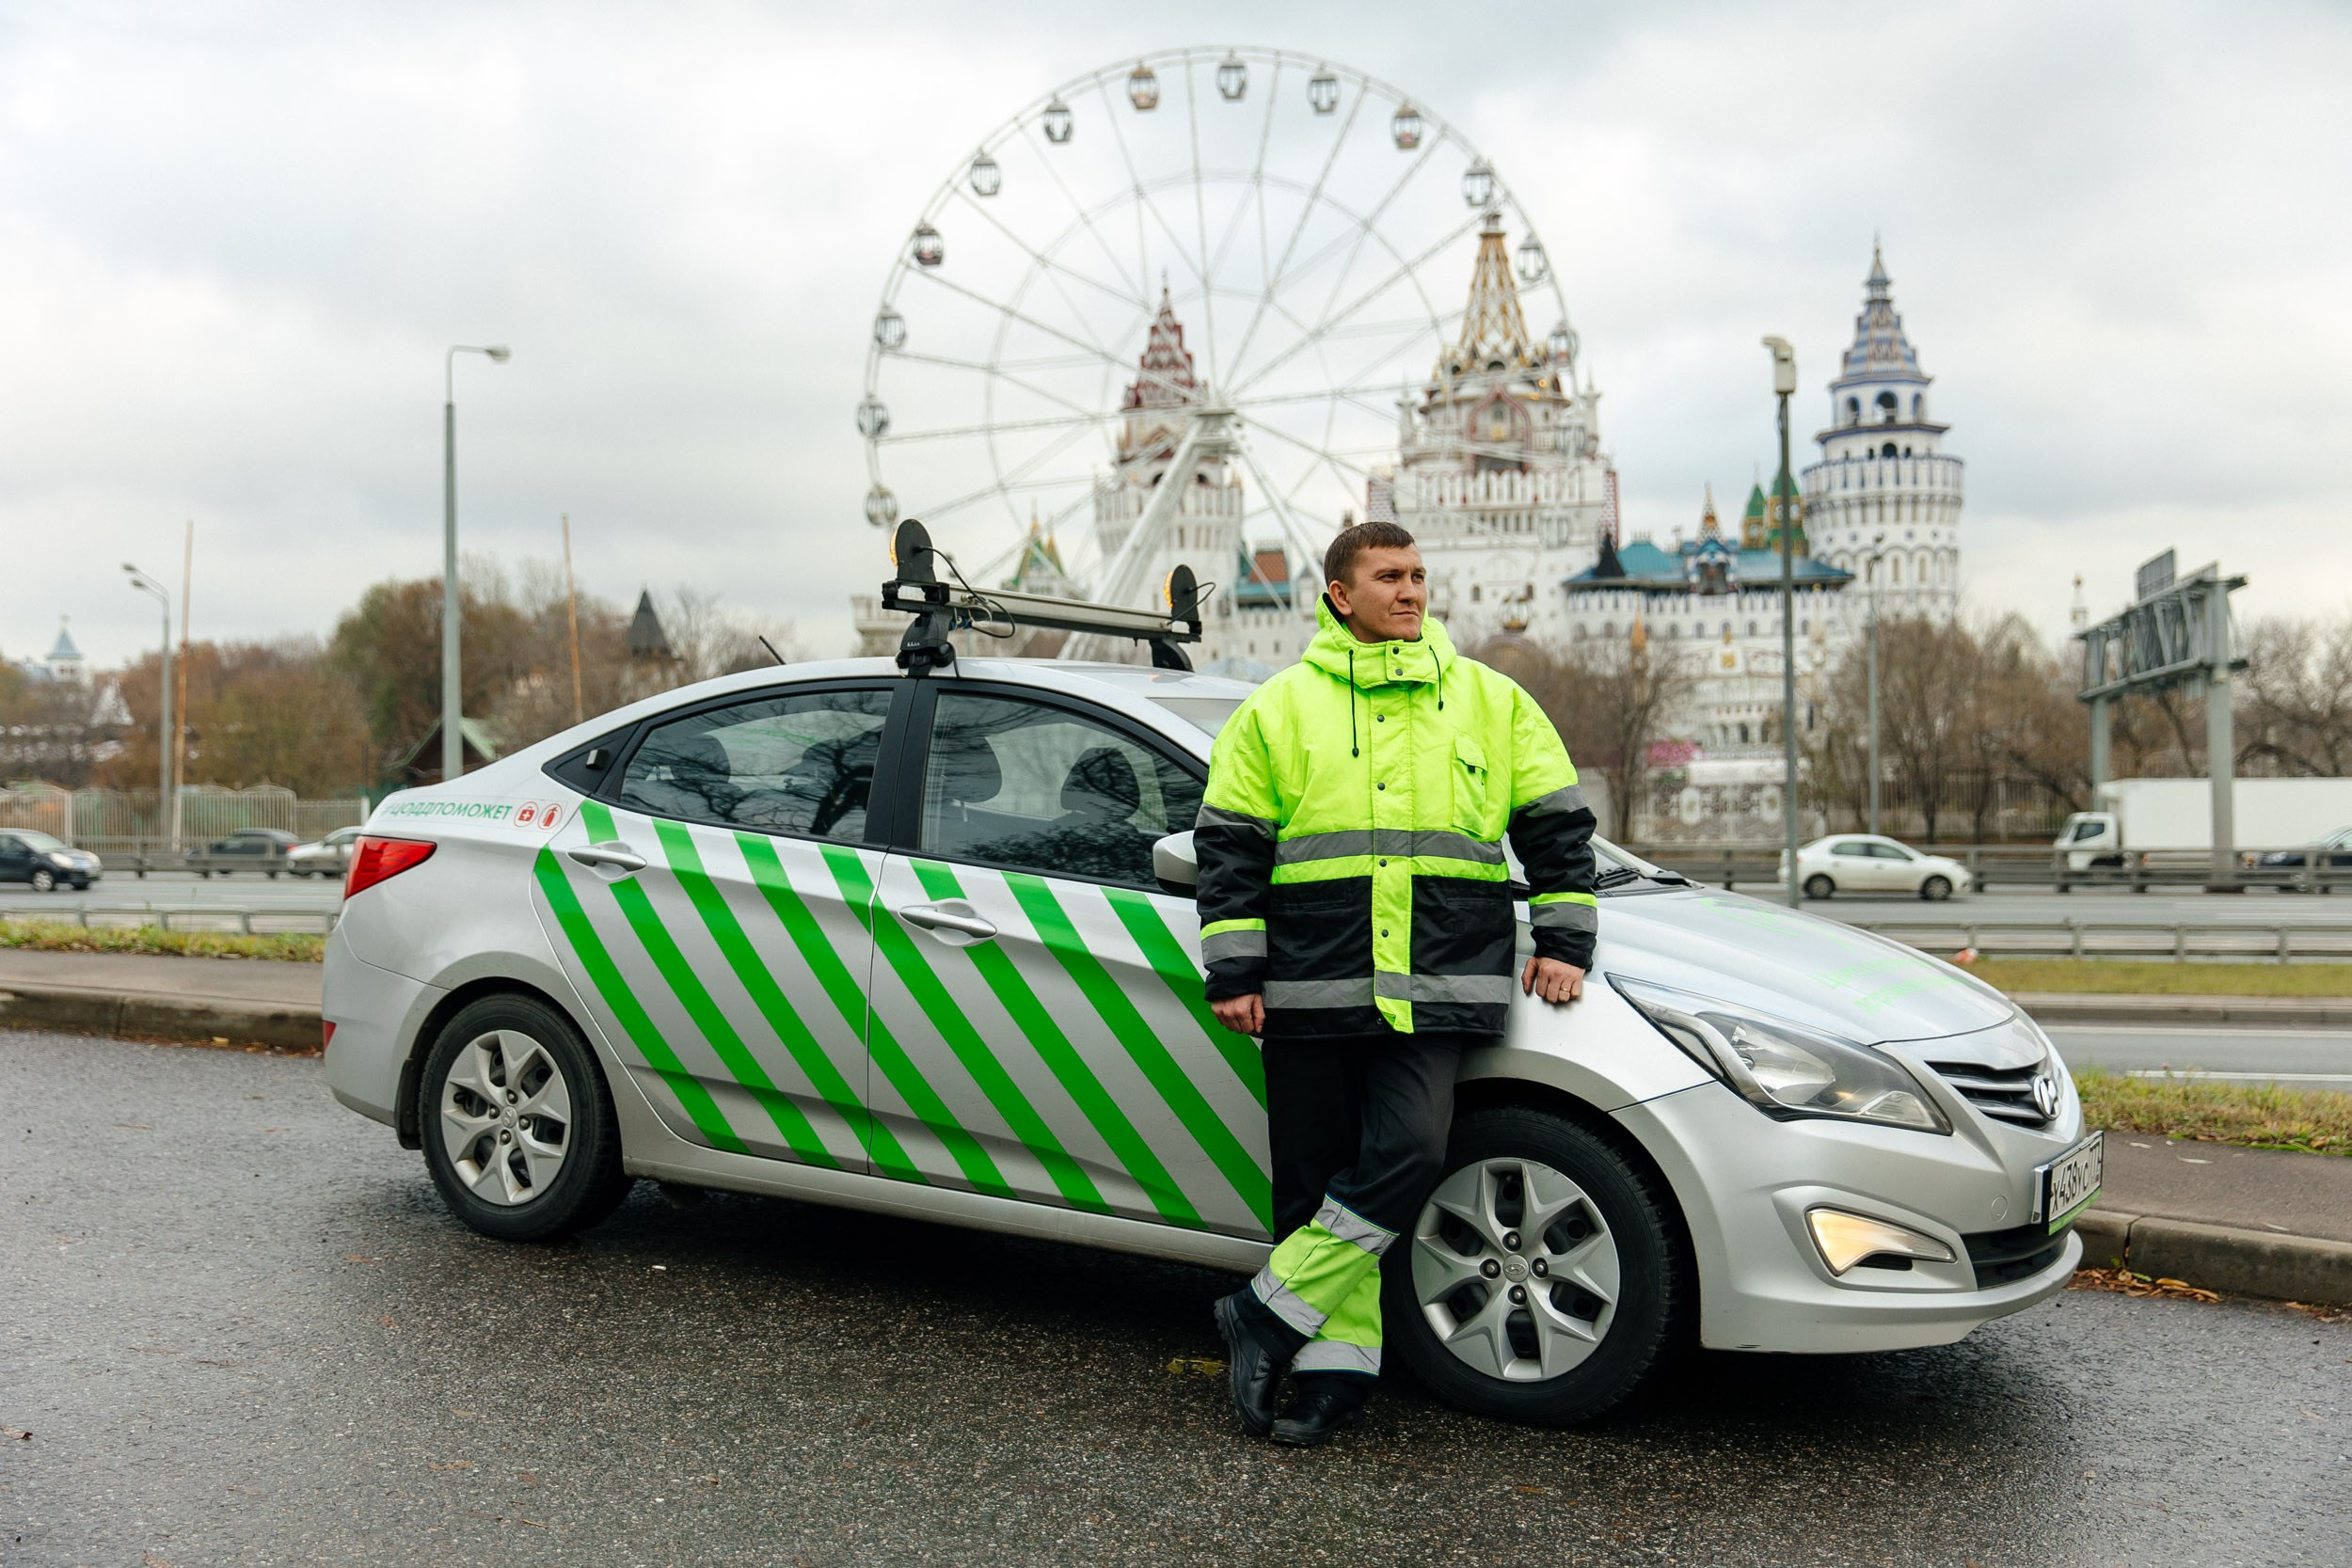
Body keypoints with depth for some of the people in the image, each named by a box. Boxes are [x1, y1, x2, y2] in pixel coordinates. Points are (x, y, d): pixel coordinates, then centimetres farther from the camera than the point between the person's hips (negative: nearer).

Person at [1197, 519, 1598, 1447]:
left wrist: (1563, 940, 7)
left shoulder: (1490, 700, 12)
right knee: (1318, 1180, 3)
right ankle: (1336, 1366, 16)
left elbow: (1556, 822, 16)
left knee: (1406, 1154, -16)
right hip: (1310, 988, 0)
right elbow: (1230, 847, 6)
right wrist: (1233, 973, 0)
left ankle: (1268, 1318, -2)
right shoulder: (1278, 709, 8)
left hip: (1439, 985, 0)